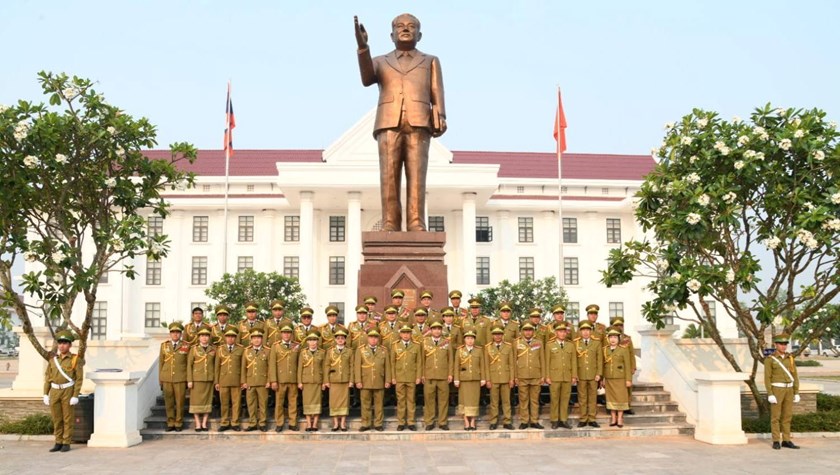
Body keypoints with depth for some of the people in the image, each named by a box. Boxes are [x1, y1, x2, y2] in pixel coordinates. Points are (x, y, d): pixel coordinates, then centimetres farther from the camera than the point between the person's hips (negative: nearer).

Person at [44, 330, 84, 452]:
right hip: (54, 392, 4)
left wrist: (75, 396, -15)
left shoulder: (76, 360, -7)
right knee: (56, 419, 7)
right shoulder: (53, 359, 7)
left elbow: (79, 379, -8)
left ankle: (66, 444, 8)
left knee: (68, 418, 0)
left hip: (68, 392, -4)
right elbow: (48, 377, 9)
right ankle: (58, 443, 16)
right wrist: (45, 394, 3)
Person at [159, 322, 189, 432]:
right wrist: (160, 379, 8)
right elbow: (161, 363, 12)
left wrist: (189, 379, 1)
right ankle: (170, 423, 14)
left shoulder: (186, 346, 3)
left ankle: (178, 423, 10)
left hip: (181, 379, -2)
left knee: (180, 402, 0)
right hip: (166, 379, 2)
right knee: (168, 402, 5)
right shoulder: (164, 345, 10)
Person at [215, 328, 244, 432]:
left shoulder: (241, 349, 4)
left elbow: (243, 366, 4)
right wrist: (216, 381, 5)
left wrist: (243, 381, 0)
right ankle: (224, 423, 15)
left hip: (236, 380, -1)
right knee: (224, 403, 5)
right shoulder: (220, 349, 7)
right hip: (223, 380, 1)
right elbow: (217, 366, 8)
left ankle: (235, 423, 11)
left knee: (236, 402, 2)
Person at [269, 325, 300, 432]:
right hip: (280, 379, -1)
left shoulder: (297, 346, 7)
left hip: (293, 379, 1)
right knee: (279, 402, 2)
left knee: (293, 402, 4)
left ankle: (292, 423, 12)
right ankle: (279, 424, 11)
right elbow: (272, 364, -1)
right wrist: (273, 381, -8)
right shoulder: (275, 347, 3)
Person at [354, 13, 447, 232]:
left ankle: (416, 226, -16)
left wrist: (440, 118, -12)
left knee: (416, 175, -12)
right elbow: (367, 79, 1)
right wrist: (362, 46, -12)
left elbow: (437, 94, 8)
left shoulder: (431, 61, 24)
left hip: (418, 125, -1)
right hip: (389, 125, 1)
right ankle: (390, 227, -12)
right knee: (389, 176, -11)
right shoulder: (380, 62, 25)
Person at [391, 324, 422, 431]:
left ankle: (411, 422, 10)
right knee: (400, 400, 3)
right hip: (399, 378, 0)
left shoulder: (416, 346, 5)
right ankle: (401, 423, 10)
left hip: (412, 378, 0)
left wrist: (418, 377, -2)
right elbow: (392, 362, 4)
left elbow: (419, 362, 4)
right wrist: (393, 377, 0)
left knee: (411, 400, 4)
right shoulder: (395, 346, 5)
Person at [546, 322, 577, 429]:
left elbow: (574, 361, 9)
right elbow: (547, 362, 2)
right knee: (554, 399, 0)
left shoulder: (571, 345, 11)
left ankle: (563, 420, 11)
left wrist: (574, 376, 3)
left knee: (565, 399, 4)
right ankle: (554, 421, 7)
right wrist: (547, 377, -4)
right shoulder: (550, 346, 5)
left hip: (567, 377, 2)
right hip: (554, 377, -2)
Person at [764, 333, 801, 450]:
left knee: (787, 416, 7)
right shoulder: (769, 359, -6)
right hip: (776, 390, -5)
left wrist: (796, 393, 4)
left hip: (788, 390, 5)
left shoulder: (790, 358, 9)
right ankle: (776, 442, 4)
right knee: (776, 416, -2)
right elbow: (767, 378, -9)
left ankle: (786, 441, 14)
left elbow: (795, 376, 10)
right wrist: (770, 395, -15)